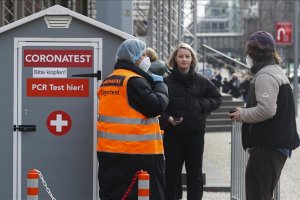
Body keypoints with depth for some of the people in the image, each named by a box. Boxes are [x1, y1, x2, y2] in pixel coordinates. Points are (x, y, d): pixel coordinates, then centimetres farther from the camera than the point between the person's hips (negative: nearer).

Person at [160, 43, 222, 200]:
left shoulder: (201, 81, 4)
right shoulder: (167, 81, -5)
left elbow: (217, 98, 12)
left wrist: (201, 105, -5)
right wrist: (167, 118, -23)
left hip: (196, 133, 2)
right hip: (173, 134, -2)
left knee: (195, 172, 6)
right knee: (172, 172, 5)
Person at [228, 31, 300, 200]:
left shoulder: (265, 75, -14)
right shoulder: (277, 72, 19)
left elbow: (266, 109, -26)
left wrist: (242, 115, -11)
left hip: (267, 146, -11)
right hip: (280, 144, 11)